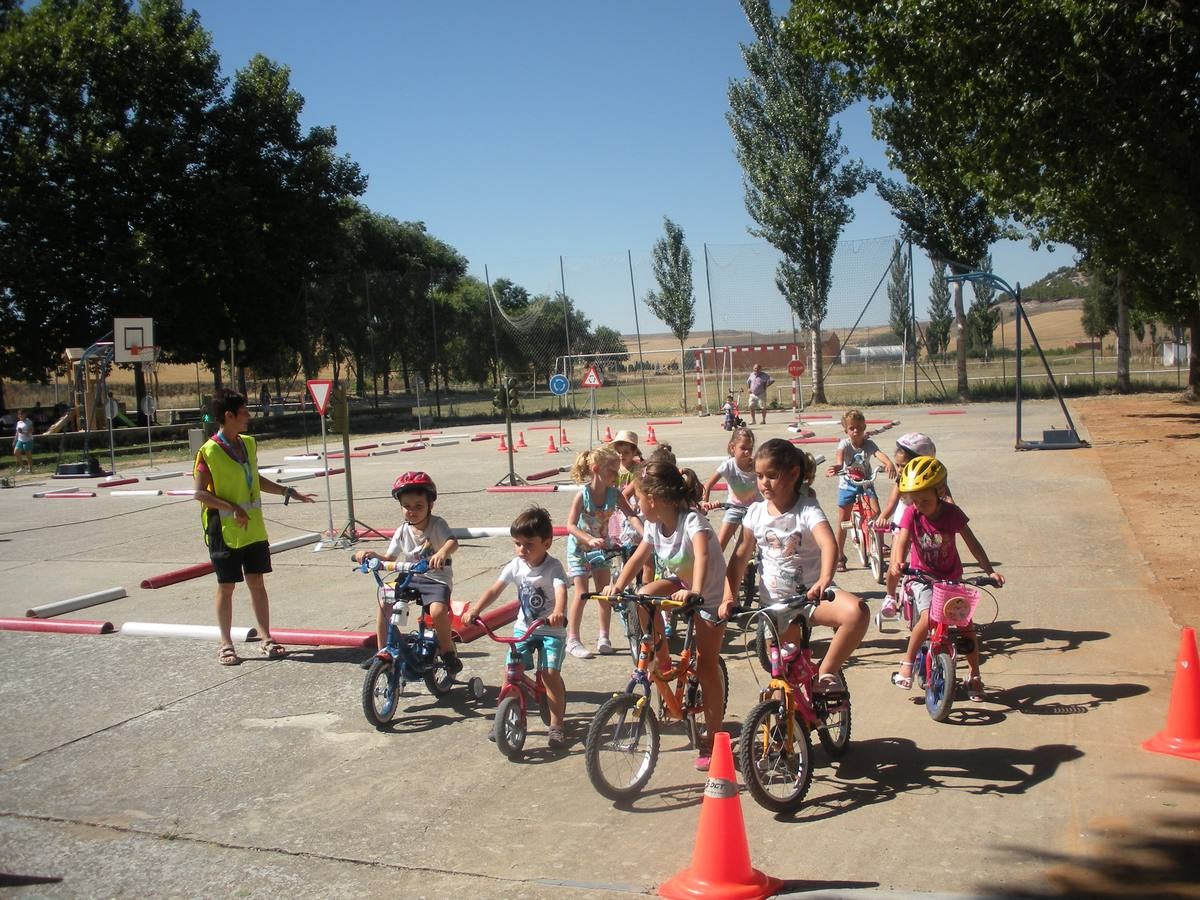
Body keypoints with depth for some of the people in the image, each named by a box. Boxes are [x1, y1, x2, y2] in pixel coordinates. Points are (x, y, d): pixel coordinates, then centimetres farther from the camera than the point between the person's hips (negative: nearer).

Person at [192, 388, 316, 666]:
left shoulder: (248, 443, 6)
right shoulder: (209, 452, -15)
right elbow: (199, 492, -15)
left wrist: (288, 492, 18)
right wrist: (231, 507, -24)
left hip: (253, 528, 6)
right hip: (224, 530, -6)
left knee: (257, 582, 9)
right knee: (226, 586, 4)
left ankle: (266, 638, 16)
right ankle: (225, 643, 15)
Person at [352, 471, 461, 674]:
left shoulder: (437, 524, -10)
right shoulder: (402, 531, 2)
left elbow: (453, 542, -29)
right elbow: (389, 559, 4)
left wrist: (442, 553, -52)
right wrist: (371, 555, -17)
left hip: (436, 579, -5)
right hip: (410, 578, 5)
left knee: (437, 610, -31)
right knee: (384, 603, -13)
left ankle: (448, 652, -6)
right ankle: (383, 652, 2)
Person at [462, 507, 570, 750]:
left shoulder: (553, 568, -19)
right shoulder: (516, 565, -5)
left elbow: (561, 591, -38)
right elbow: (494, 590, -10)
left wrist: (558, 612, -59)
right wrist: (474, 610, -25)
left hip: (551, 630, -4)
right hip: (523, 627, 4)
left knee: (550, 674, -15)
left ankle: (556, 726, -1)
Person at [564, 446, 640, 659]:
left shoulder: (614, 493, -13)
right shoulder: (583, 495, -25)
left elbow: (631, 515, -9)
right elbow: (571, 526, -30)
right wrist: (590, 539, -44)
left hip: (601, 547, 4)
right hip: (579, 548, -4)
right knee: (581, 594, -6)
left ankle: (603, 637, 16)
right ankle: (572, 640, 3)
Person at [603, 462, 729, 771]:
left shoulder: (692, 520, -32)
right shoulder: (654, 525, -10)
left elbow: (702, 556, -48)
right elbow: (638, 557, -3)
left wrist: (695, 592, -65)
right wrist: (618, 585, -20)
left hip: (710, 594, -6)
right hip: (679, 582, 6)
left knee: (707, 667, -5)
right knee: (644, 597, -24)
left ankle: (711, 738, 8)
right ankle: (663, 664, -4)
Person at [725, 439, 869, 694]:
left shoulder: (807, 510, -14)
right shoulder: (756, 513, -1)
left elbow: (828, 544, -32)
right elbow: (740, 557, 5)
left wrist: (824, 580, -51)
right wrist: (729, 598, -7)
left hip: (811, 593, -3)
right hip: (777, 601, 3)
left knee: (857, 611, -32)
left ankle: (826, 672, -16)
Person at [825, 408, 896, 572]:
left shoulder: (869, 444, -10)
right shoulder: (845, 443, -14)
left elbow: (879, 454, -30)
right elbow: (839, 454, -36)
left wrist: (889, 463, -53)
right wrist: (838, 465, -60)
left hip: (866, 483, 1)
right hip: (847, 484, -1)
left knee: (876, 512, -17)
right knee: (843, 521, 3)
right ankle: (840, 556, 13)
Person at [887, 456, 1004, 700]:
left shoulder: (952, 513, -15)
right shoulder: (911, 514, -16)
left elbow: (972, 543, -12)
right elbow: (902, 541, -28)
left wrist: (990, 570, -23)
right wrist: (897, 563, -49)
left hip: (951, 575, 1)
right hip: (922, 575, -1)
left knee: (965, 622, -6)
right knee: (928, 617, -24)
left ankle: (974, 676, 13)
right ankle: (907, 663, -4)